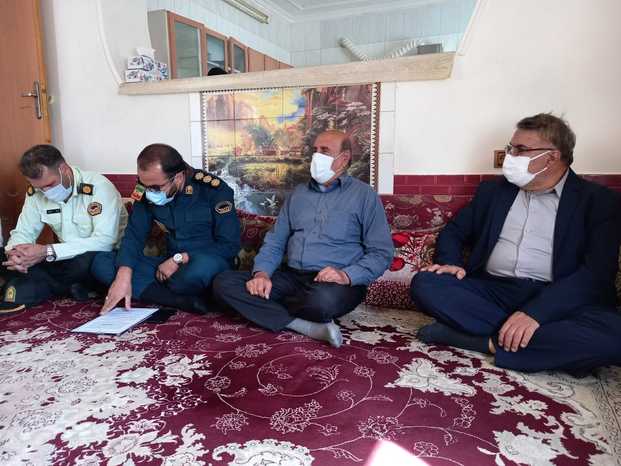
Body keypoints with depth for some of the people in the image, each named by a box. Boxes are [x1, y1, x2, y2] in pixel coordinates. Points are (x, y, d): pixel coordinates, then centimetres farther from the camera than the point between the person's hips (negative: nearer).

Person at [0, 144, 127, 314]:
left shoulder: (98, 187, -21)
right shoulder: (36, 192, -1)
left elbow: (105, 241, -30)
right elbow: (23, 232, 5)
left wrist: (48, 252, -33)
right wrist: (14, 252, -20)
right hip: (67, 260, 6)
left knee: (85, 261, -38)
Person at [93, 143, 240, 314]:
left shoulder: (214, 190, -17)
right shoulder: (147, 190, -2)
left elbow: (230, 245, -16)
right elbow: (134, 234, -4)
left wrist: (179, 259, -18)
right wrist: (123, 276, -21)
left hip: (209, 263, -5)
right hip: (173, 264, 6)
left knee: (201, 267, -41)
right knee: (101, 263, -11)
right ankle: (187, 300, -23)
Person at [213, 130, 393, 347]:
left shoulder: (364, 195, 4)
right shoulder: (298, 193, 18)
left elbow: (381, 252, -3)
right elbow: (274, 242, 15)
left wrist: (347, 275, -20)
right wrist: (262, 273, -5)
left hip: (334, 283, -5)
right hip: (291, 277, 5)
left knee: (324, 300, -41)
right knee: (224, 282, -14)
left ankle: (268, 308, -8)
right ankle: (310, 327, -22)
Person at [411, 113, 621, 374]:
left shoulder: (598, 200, 4)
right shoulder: (493, 191, 17)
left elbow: (597, 272, -8)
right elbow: (453, 232, 19)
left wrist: (535, 312, -23)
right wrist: (450, 263, -6)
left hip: (553, 301, -3)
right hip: (491, 292, 3)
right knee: (424, 284, -23)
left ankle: (489, 342, -19)